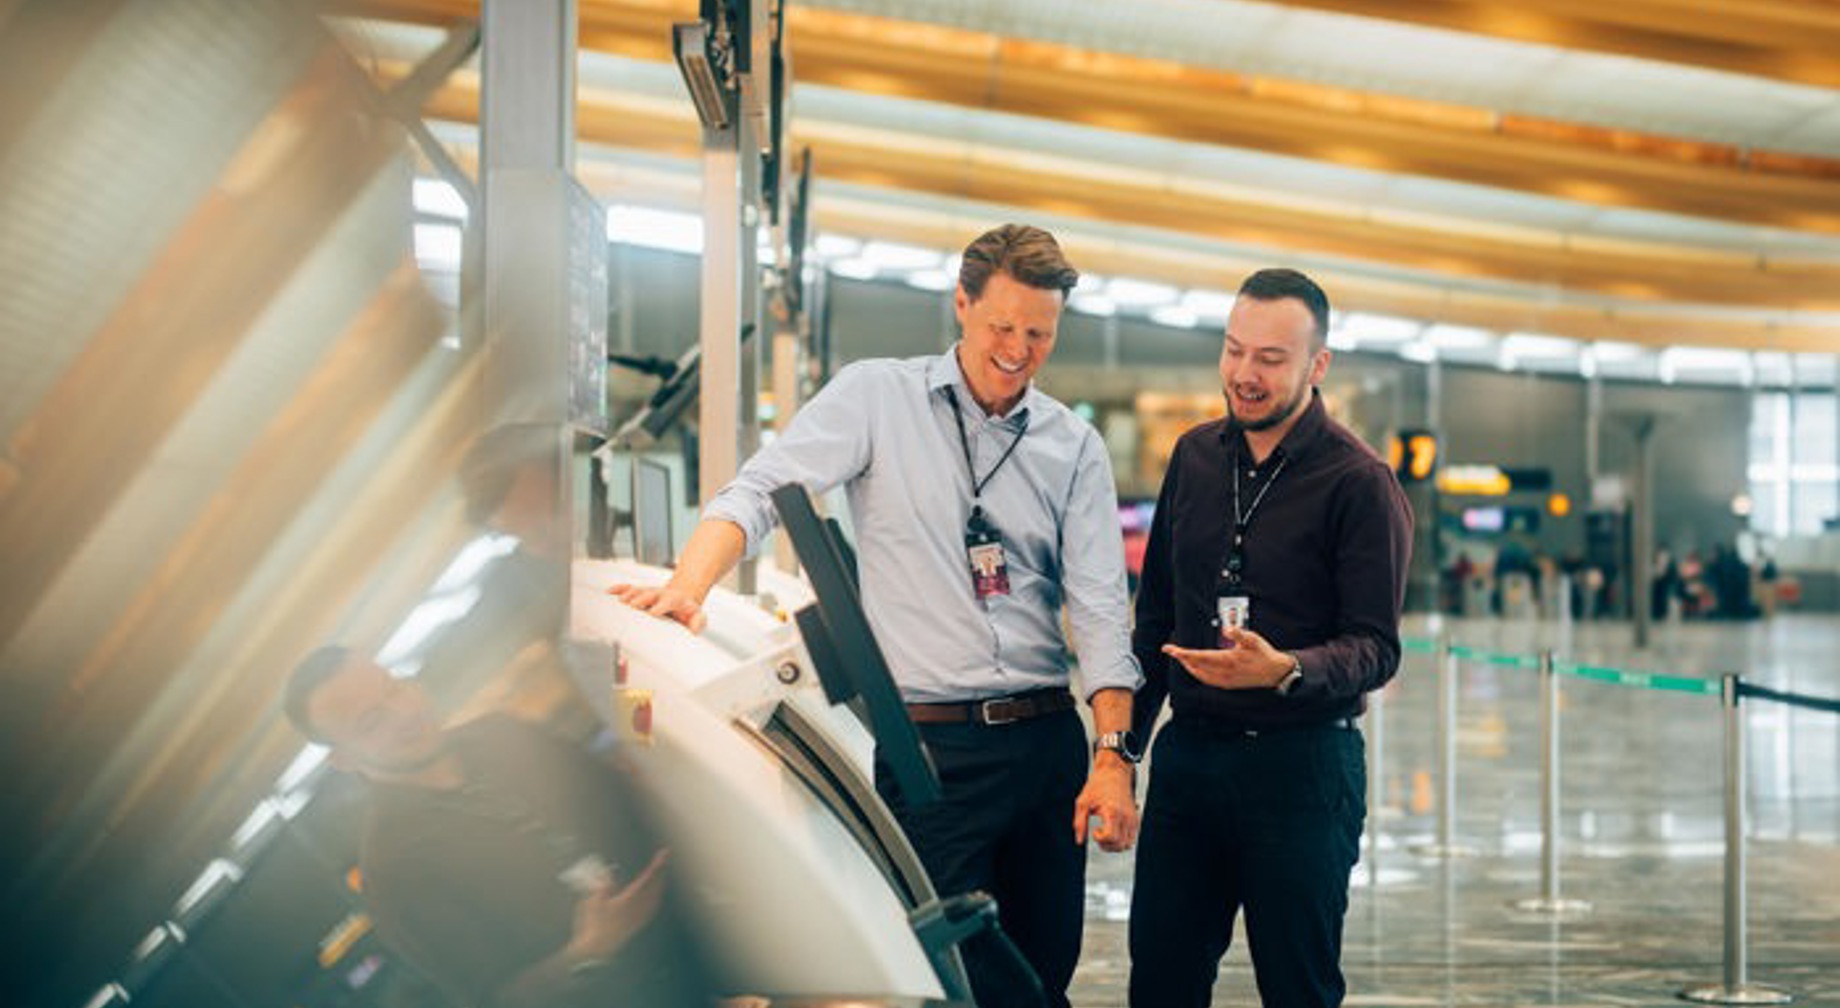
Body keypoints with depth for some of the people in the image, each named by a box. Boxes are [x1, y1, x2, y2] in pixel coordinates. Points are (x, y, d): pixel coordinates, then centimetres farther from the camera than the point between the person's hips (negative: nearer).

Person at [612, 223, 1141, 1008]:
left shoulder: (1074, 447, 9)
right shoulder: (876, 397, 1)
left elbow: (1100, 606, 3)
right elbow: (761, 492, -10)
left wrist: (1113, 755, -7)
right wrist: (687, 587, -28)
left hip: (1049, 738, 4)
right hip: (930, 749, -3)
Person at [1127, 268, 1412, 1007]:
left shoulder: (1360, 483, -9)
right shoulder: (1196, 457, 9)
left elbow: (1375, 650, -13)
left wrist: (1285, 669, -32)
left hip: (1301, 767, -5)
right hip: (1187, 753, 5)